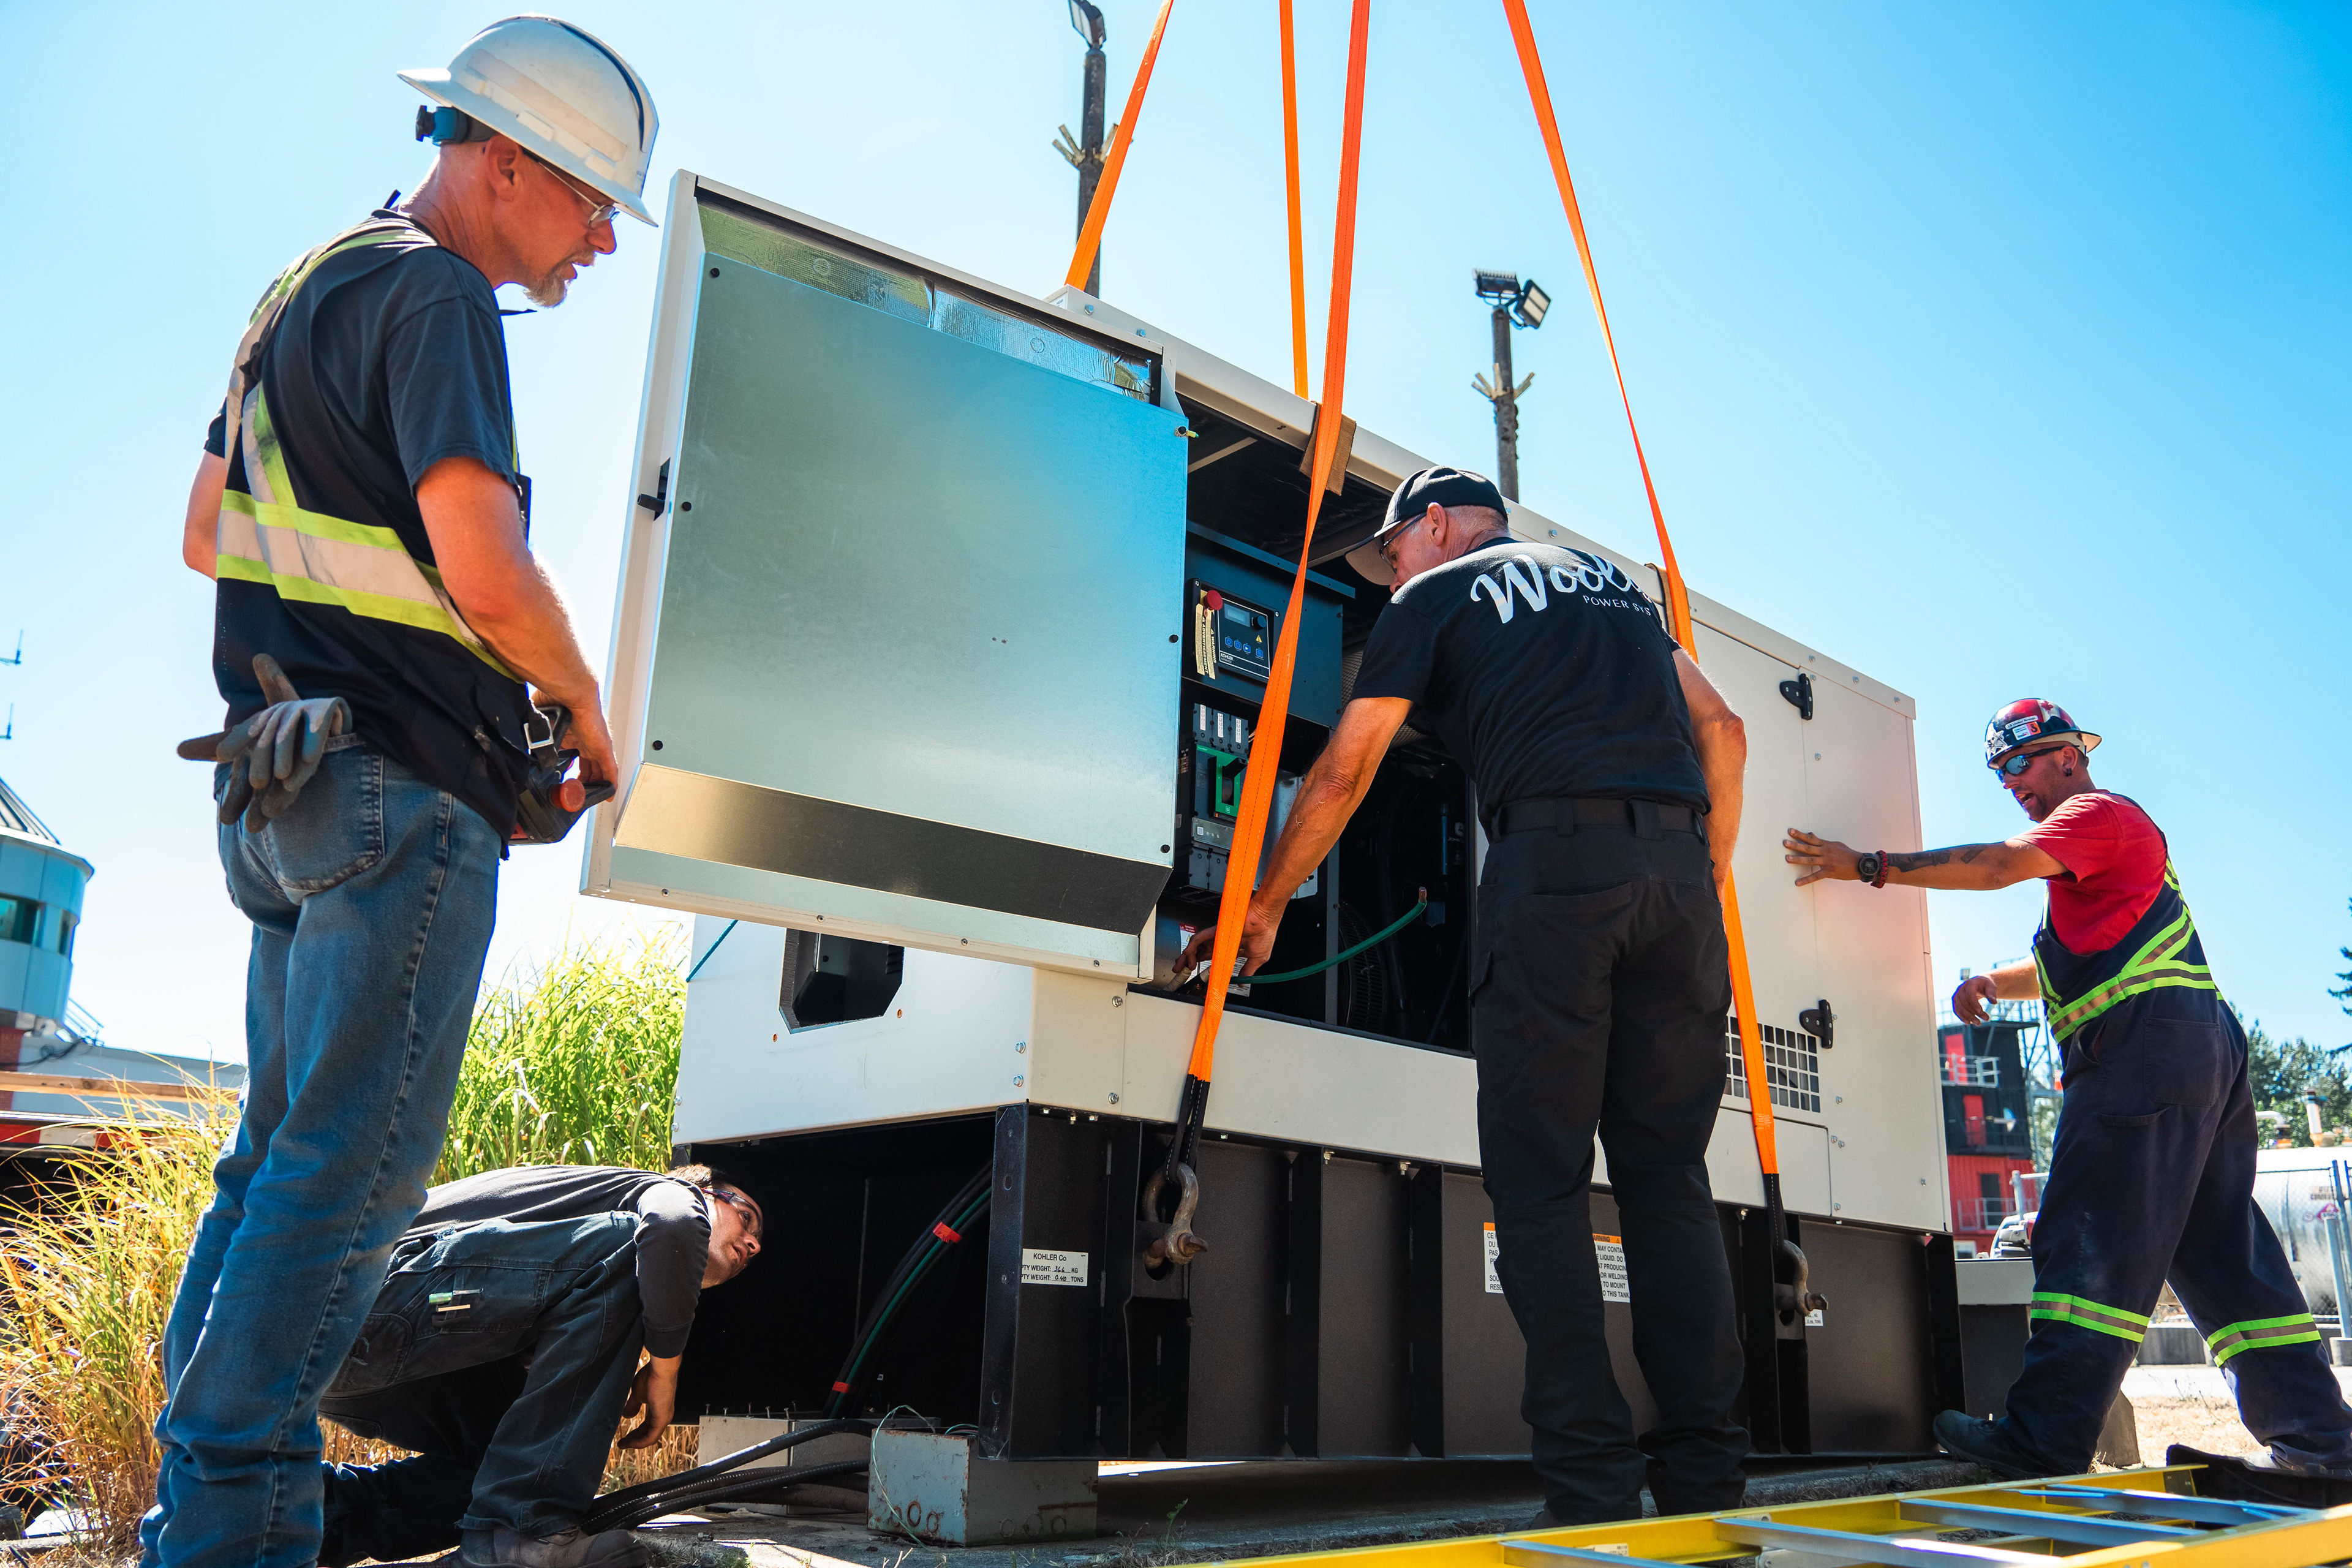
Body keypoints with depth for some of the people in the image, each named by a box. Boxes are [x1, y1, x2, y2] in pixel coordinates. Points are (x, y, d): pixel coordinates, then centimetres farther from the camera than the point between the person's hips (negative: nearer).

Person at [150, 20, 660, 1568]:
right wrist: (587, 706, -6)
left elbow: (208, 534, 26)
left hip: (284, 788, 10)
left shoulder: (311, 285, 20)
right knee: (351, 1170, -7)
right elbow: (488, 572, -22)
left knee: (284, 1148, 15)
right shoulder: (435, 296, -11)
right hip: (402, 791, -10)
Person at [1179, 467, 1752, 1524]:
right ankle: (1705, 1470, 3)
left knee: (1540, 1179, -2)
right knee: (1668, 1174, 7)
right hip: (1678, 864, 5)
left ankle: (1591, 1484, -6)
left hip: (1555, 857, -5)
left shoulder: (1435, 596, 15)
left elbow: (1343, 772, 12)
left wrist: (1264, 906, 21)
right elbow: (1719, 727, 23)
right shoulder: (1612, 581, 30)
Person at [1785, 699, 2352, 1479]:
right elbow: (2073, 964, 28)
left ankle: (2046, 1439, -15)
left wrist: (1870, 866, -17)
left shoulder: (2099, 811, 0)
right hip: (2203, 1053, 10)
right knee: (2224, 1252, 11)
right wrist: (1992, 983, 10)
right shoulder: (2114, 833, 31)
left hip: (2147, 1042, -10)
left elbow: (1998, 866, -16)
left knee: (2093, 1245, -13)